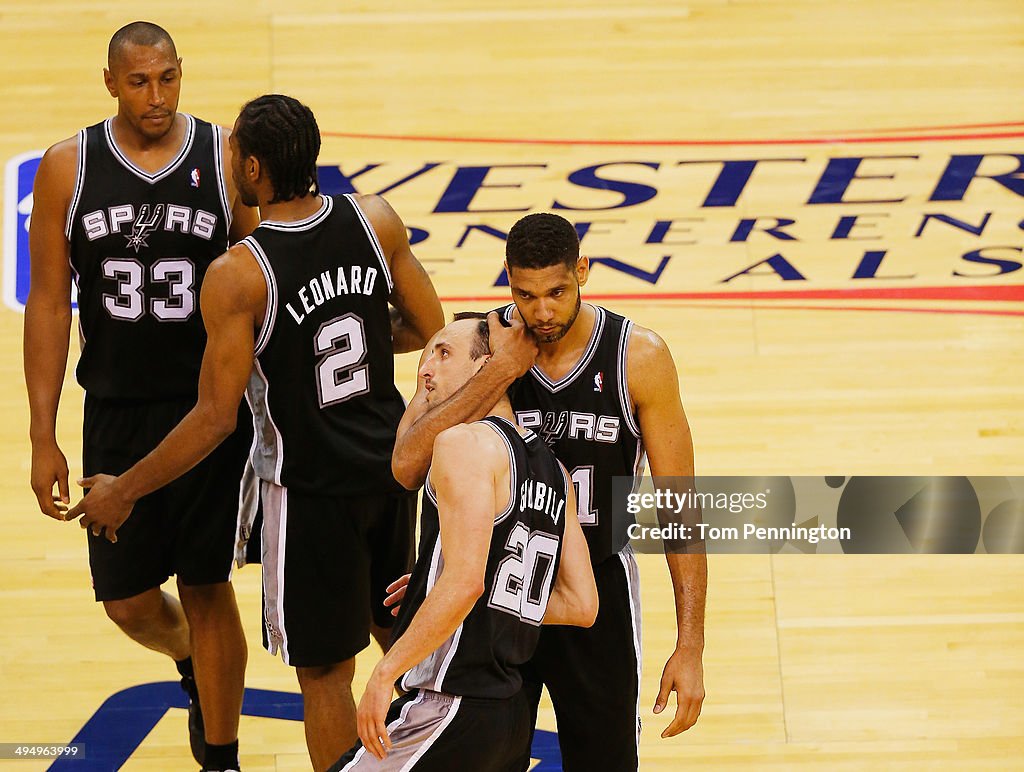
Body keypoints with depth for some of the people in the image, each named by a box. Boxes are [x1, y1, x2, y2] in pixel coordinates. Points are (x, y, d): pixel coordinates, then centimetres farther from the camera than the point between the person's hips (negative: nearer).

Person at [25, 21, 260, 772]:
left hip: (216, 410, -2)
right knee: (128, 600, 7)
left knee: (207, 590, 3)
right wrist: (44, 440, -1)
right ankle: (190, 665, 42)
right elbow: (49, 301, 1)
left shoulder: (228, 160, -6)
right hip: (117, 419, 2)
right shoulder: (69, 168, -3)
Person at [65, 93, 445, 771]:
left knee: (325, 671, 9)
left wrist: (123, 492, -9)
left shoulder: (236, 276, -24)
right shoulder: (376, 220, -8)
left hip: (311, 489, -6)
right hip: (391, 461, 6)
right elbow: (428, 328, 4)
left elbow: (217, 417, -20)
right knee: (396, 625, 27)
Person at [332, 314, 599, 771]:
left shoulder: (466, 442, -10)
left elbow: (466, 581, -22)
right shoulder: (552, 469, 16)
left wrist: (385, 673, -17)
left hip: (449, 711, -9)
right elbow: (581, 606, 15)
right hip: (511, 714, 9)